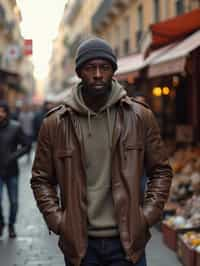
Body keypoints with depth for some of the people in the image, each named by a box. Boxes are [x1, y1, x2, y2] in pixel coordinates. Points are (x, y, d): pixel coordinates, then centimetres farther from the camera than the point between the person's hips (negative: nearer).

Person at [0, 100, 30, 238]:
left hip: (11, 171, 0)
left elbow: (26, 146, -2)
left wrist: (13, 157, -14)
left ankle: (11, 225, 28)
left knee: (14, 201, 7)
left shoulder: (15, 127, -7)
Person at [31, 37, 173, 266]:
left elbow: (161, 171, 6)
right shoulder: (55, 124, -1)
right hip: (79, 242, 0)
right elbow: (41, 179, 5)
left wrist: (148, 215, -4)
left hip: (128, 240, 0)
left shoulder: (140, 117, 1)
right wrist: (57, 221, -5)